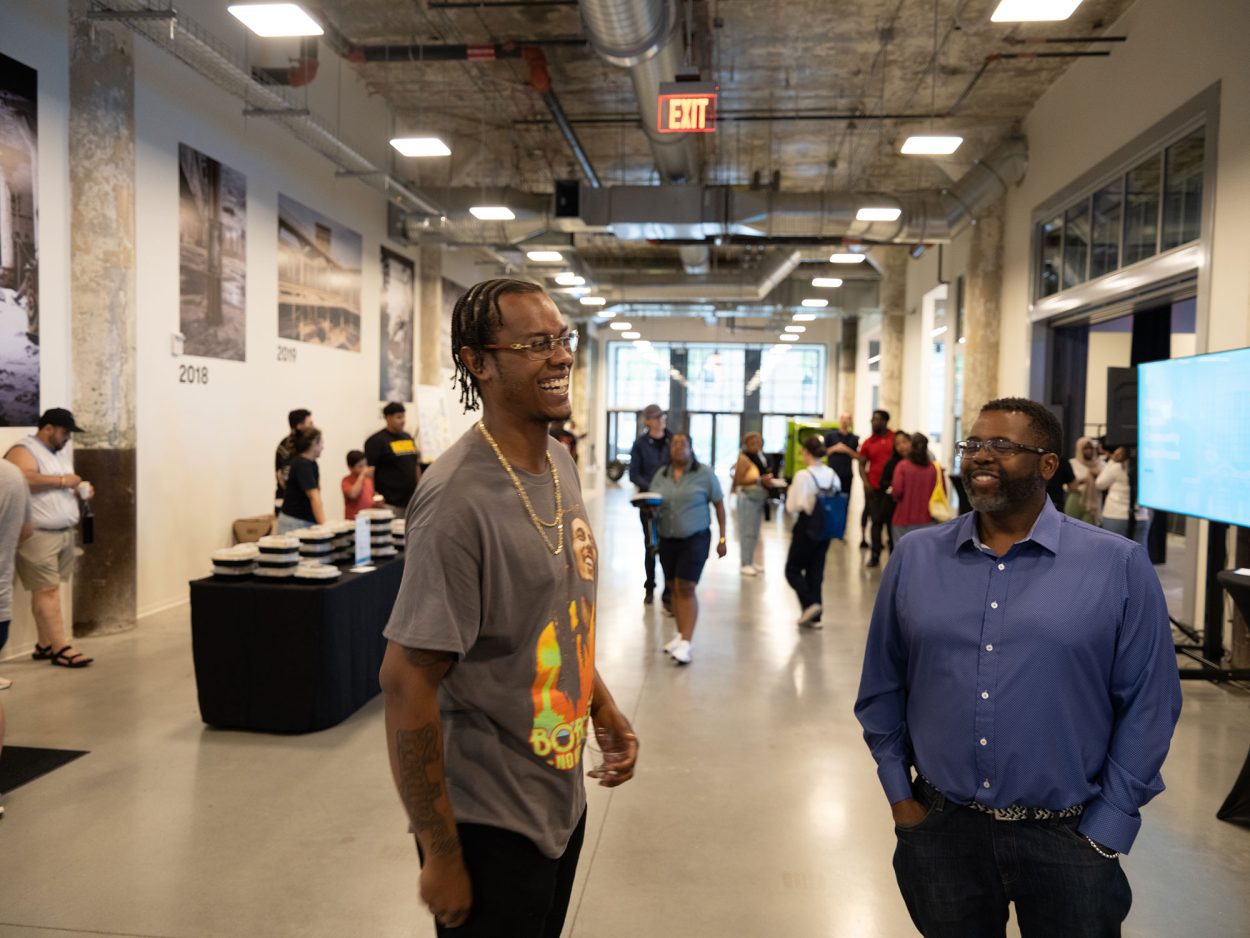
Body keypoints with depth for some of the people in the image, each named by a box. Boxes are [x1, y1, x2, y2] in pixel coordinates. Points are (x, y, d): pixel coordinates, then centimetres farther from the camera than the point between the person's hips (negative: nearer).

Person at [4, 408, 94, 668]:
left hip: (64, 533, 9)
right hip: (39, 535, -9)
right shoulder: (23, 450, -8)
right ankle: (60, 648, -7)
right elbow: (23, 479, -26)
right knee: (47, 591, -7)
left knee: (49, 590, 10)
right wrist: (62, 481, -20)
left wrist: (79, 490, 11)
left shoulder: (57, 454, 20)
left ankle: (44, 644, 15)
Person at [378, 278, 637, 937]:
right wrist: (441, 856, -18)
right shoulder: (461, 500, -25)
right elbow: (406, 681, -23)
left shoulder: (560, 464, 1)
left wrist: (603, 708, 7)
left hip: (562, 799, 8)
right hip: (491, 823, -8)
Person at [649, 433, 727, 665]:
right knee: (674, 588, 11)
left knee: (686, 589, -10)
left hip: (695, 539, -4)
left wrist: (722, 537, -2)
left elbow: (719, 505, 0)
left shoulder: (704, 473, -4)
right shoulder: (661, 475, 7)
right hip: (667, 539, 4)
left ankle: (686, 644, -9)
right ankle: (681, 635, 25)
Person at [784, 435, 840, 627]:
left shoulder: (803, 475, -16)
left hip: (806, 528, -6)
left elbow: (792, 507, -15)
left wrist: (790, 491, 2)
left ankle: (810, 603, -9)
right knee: (816, 571, 14)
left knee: (793, 569, 9)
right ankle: (814, 616, 17)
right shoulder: (833, 475, 2)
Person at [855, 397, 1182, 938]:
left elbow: (1147, 706, -4)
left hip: (1065, 839, -2)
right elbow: (882, 687, 5)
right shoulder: (914, 556, -1)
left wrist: (1104, 833, -5)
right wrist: (899, 794, 4)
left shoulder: (1119, 566, -7)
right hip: (940, 830, 2)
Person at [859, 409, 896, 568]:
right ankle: (875, 555, 8)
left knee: (891, 520, 2)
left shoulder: (894, 439, 0)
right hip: (873, 488, 2)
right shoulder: (868, 443, 6)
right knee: (877, 521, 4)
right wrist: (865, 481, -6)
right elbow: (862, 464, 9)